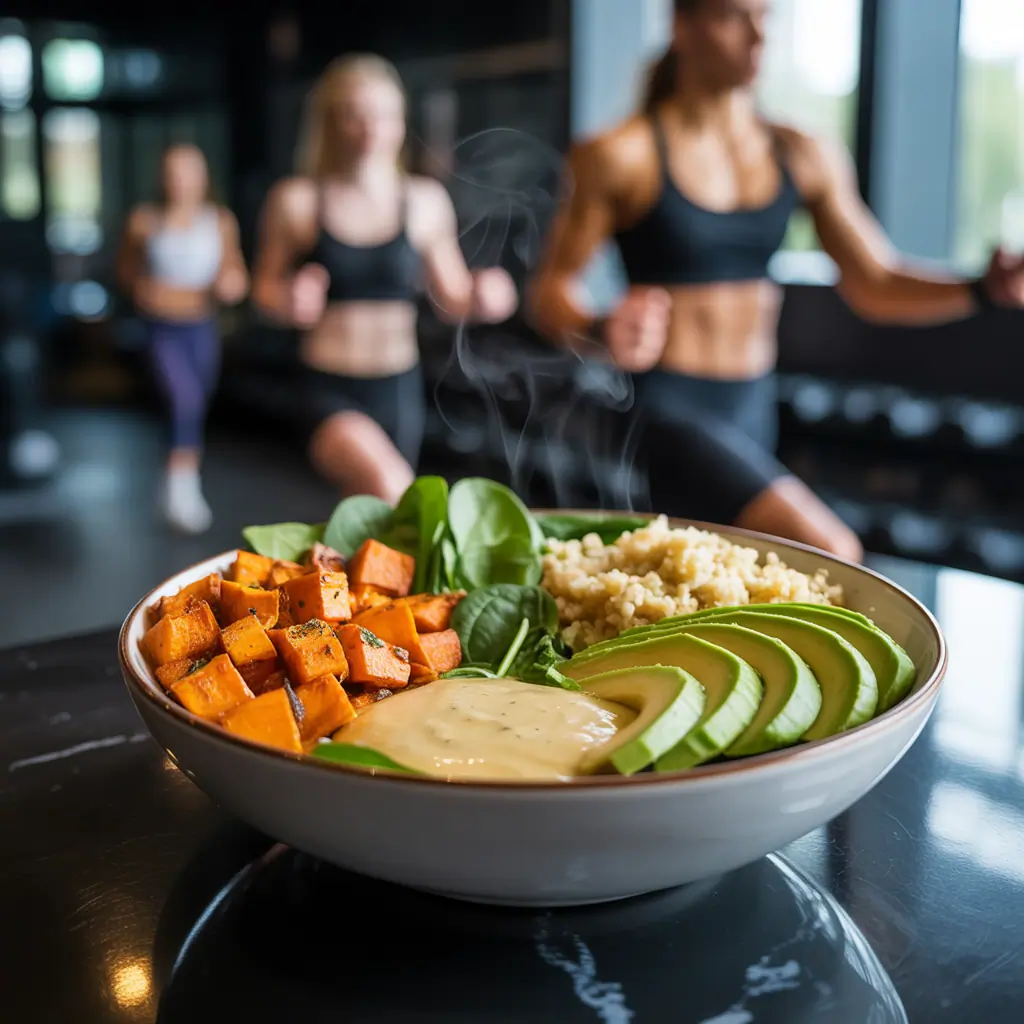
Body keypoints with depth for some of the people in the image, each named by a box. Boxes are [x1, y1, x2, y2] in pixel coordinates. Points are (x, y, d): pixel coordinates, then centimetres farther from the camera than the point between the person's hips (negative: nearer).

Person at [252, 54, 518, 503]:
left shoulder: (426, 201, 1)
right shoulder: (296, 201, -5)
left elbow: (450, 299, 9)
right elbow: (265, 285, 5)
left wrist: (482, 300, -14)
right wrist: (288, 301, -18)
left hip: (399, 388, 3)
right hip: (327, 388, -3)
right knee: (390, 488, -32)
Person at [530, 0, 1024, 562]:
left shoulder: (805, 158, 6)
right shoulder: (622, 156, -8)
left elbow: (873, 285, 5)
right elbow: (551, 290, -7)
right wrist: (601, 330, -30)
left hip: (754, 410, 6)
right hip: (668, 406, -6)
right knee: (831, 557, -21)